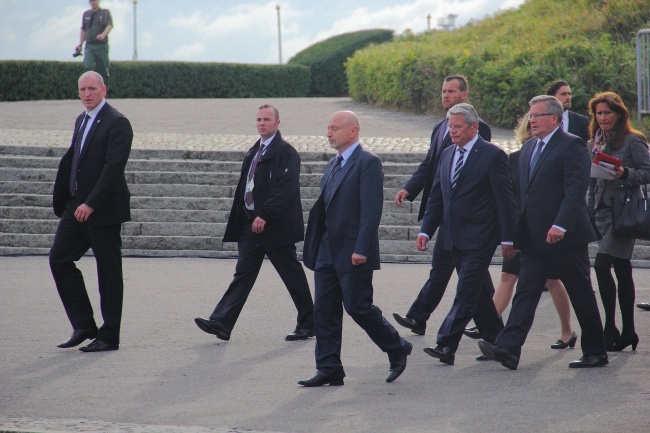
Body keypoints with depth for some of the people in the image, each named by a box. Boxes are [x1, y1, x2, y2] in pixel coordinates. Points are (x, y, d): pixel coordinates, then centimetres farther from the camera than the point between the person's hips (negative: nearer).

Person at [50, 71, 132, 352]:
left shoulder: (117, 123, -11)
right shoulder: (81, 121, 16)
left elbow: (113, 167, -20)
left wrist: (91, 204, -26)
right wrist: (62, 203, 12)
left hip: (103, 210, -8)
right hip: (77, 207, 9)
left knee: (108, 272, -1)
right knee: (59, 258, 3)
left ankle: (109, 337, 5)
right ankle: (84, 326, 10)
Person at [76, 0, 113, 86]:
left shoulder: (105, 13, 6)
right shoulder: (86, 14, 18)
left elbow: (110, 25, -10)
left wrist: (103, 35, -29)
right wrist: (80, 44, 13)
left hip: (101, 45, -2)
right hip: (89, 45, 2)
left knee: (103, 70, -1)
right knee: (88, 67, -18)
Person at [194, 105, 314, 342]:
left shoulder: (286, 152, -10)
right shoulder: (254, 151, 16)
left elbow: (285, 189, -20)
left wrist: (264, 216, -25)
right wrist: (238, 222, 15)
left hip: (275, 226, -8)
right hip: (251, 223, 8)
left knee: (292, 275, 3)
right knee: (243, 274, 1)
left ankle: (307, 325, 15)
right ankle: (221, 323, -7)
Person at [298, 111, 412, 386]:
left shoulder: (367, 163, -11)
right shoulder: (333, 165, 17)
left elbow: (372, 210, -17)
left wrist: (361, 249, -22)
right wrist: (314, 248, 15)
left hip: (353, 252, -8)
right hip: (327, 252, 8)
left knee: (358, 307, -4)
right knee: (324, 310, 4)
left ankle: (397, 349, 17)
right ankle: (329, 369, 7)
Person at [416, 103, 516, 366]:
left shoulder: (492, 155, -8)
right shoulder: (448, 155, 13)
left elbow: (505, 200, -8)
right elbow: (436, 196, 16)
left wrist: (507, 239, -10)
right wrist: (426, 231, 6)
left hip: (479, 238, -7)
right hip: (455, 239, 7)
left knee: (466, 294, -11)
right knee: (477, 293, 13)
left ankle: (446, 346, -17)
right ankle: (497, 342, 24)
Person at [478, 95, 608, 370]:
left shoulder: (571, 146, -9)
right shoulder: (528, 148, 16)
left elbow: (576, 191, -18)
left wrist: (560, 226, -26)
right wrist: (518, 230, 13)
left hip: (565, 236, -7)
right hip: (534, 239, 7)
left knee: (581, 295, 3)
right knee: (526, 291, -3)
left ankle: (595, 352, 13)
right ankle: (508, 349, -12)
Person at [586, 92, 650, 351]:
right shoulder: (596, 143, 15)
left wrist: (625, 173, -23)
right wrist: (590, 212, 13)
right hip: (603, 211, 7)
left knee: (602, 264, -18)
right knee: (622, 270, 9)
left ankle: (610, 328, -13)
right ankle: (628, 332, 12)